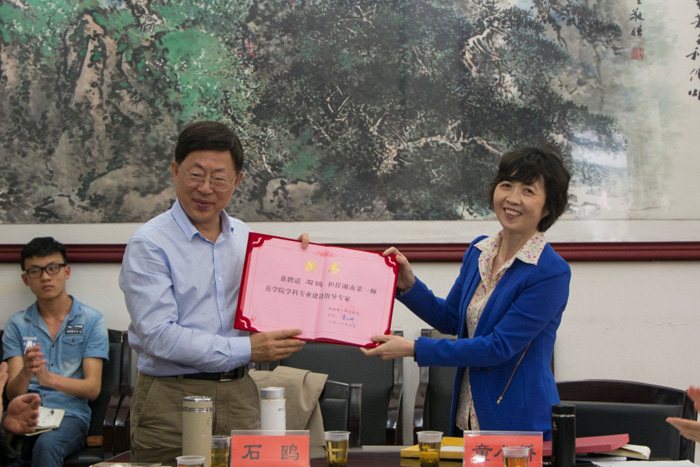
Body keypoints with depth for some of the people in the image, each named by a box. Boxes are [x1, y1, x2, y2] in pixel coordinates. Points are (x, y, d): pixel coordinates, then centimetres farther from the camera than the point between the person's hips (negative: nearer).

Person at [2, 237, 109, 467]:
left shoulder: (91, 320, 7)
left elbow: (93, 388, -1)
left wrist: (49, 378, -20)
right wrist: (26, 374, -20)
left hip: (70, 415, -1)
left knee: (46, 444, -36)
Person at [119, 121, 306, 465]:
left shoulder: (246, 239, 12)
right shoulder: (148, 245, -9)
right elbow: (159, 335, -18)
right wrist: (245, 349, -19)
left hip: (238, 395, 5)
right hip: (172, 400, -5)